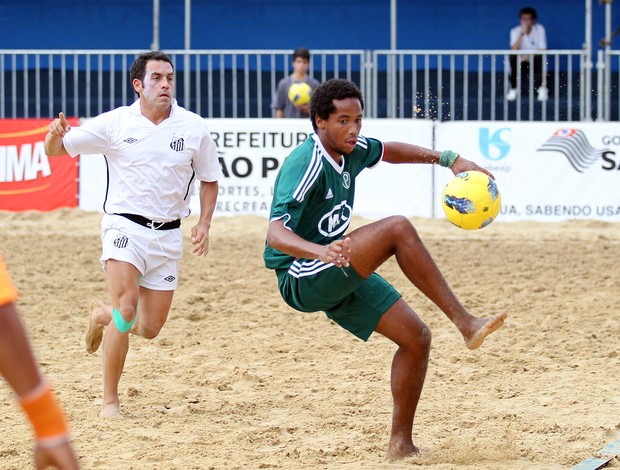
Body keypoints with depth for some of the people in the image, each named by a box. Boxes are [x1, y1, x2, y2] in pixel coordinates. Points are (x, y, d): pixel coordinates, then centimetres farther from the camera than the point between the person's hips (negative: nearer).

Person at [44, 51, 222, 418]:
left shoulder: (194, 127, 0)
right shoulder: (115, 123, -4)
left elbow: (210, 180, 13)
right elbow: (55, 150, -1)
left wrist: (204, 224, -2)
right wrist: (56, 133, -25)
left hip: (168, 234, 3)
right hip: (125, 226, -3)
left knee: (150, 328, 3)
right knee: (126, 308, -23)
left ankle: (103, 315, 38)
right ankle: (110, 399, -9)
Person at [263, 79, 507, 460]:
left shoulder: (352, 150, 2)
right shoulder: (307, 165, -23)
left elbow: (389, 151, 26)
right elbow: (276, 234, -33)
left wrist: (449, 159, 14)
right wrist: (322, 252, -52)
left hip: (342, 274, 9)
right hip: (302, 280, -9)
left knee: (416, 337, 3)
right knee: (398, 228, -26)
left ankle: (401, 443, 13)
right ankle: (465, 323, -23)